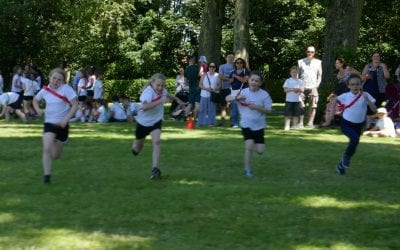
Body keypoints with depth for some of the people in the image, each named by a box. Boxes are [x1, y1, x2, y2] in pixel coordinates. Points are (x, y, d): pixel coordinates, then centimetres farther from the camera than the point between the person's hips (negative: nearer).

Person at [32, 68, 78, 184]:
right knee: (47, 149, -21)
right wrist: (38, 110, -2)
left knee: (56, 156, 12)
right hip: (49, 123, 1)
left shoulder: (66, 89, -12)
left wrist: (66, 119, -24)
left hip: (62, 124, -1)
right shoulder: (45, 90, -1)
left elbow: (75, 105, -14)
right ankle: (47, 175, -13)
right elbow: (35, 100, 19)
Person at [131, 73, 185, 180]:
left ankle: (155, 169, -24)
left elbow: (168, 95, 19)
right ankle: (134, 147, 56)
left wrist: (177, 99, 34)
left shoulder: (163, 90, -8)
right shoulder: (148, 92, -30)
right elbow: (144, 106, -48)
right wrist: (159, 101, -48)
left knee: (156, 142, -20)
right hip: (143, 122, -3)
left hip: (156, 121, 3)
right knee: (138, 145, 17)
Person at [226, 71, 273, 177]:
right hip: (246, 125, -1)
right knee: (249, 145, -16)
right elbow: (227, 98, -1)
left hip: (259, 126, 1)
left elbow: (269, 110, -7)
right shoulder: (243, 92, -5)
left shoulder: (264, 95, -7)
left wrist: (256, 107, -21)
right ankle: (247, 170, -1)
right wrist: (236, 98, -22)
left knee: (260, 150, 1)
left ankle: (251, 146, 37)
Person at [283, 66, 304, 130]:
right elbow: (285, 89, -4)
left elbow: (302, 90, 2)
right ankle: (287, 126, -1)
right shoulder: (288, 80, 4)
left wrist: (298, 89, -18)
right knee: (287, 114, -4)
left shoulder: (300, 81, 8)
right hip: (289, 100, -2)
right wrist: (292, 89, -16)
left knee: (296, 114, 5)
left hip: (297, 100, 2)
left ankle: (294, 125, 14)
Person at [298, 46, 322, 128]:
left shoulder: (318, 62, 13)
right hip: (302, 87, 0)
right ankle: (300, 123, 1)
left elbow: (320, 75, 14)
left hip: (313, 87, 0)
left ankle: (310, 123, -2)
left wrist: (317, 84, 1)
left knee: (313, 106, -4)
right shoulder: (301, 62, 11)